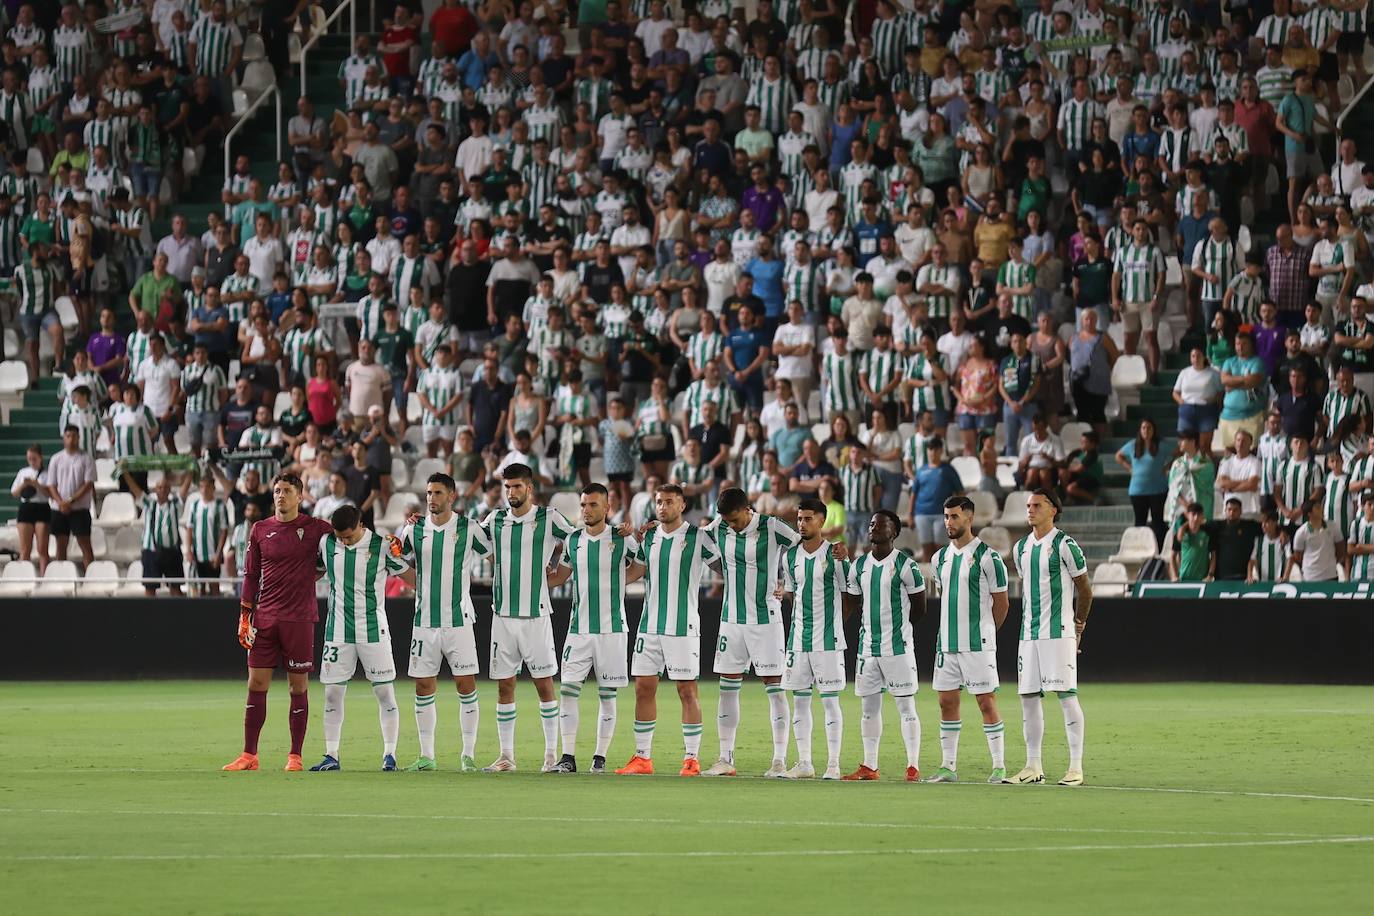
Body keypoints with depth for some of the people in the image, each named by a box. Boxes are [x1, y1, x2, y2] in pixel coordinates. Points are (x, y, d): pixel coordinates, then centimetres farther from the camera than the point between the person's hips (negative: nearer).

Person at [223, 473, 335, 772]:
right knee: (256, 684, 1)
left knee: (298, 687, 1)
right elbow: (251, 576, 12)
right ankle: (249, 755, 5)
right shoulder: (260, 531, 8)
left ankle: (295, 756, 6)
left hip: (299, 618, -3)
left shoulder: (314, 528, 0)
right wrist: (244, 617, 7)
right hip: (264, 618, 3)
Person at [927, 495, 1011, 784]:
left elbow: (1001, 602, 0)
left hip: (978, 645, -6)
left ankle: (999, 766, 0)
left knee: (986, 702, -5)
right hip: (947, 644, 6)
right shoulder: (941, 557, 11)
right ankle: (949, 766, 10)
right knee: (947, 702, 5)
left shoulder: (987, 557, -7)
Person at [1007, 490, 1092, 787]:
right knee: (1028, 696, 5)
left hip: (1059, 634, -7)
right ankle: (1033, 767, 10)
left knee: (1067, 695, -8)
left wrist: (1078, 626, 7)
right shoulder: (1021, 548, 13)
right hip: (1029, 634, 7)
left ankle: (1076, 767, -7)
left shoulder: (1064, 545, -6)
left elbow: (1084, 589, 0)